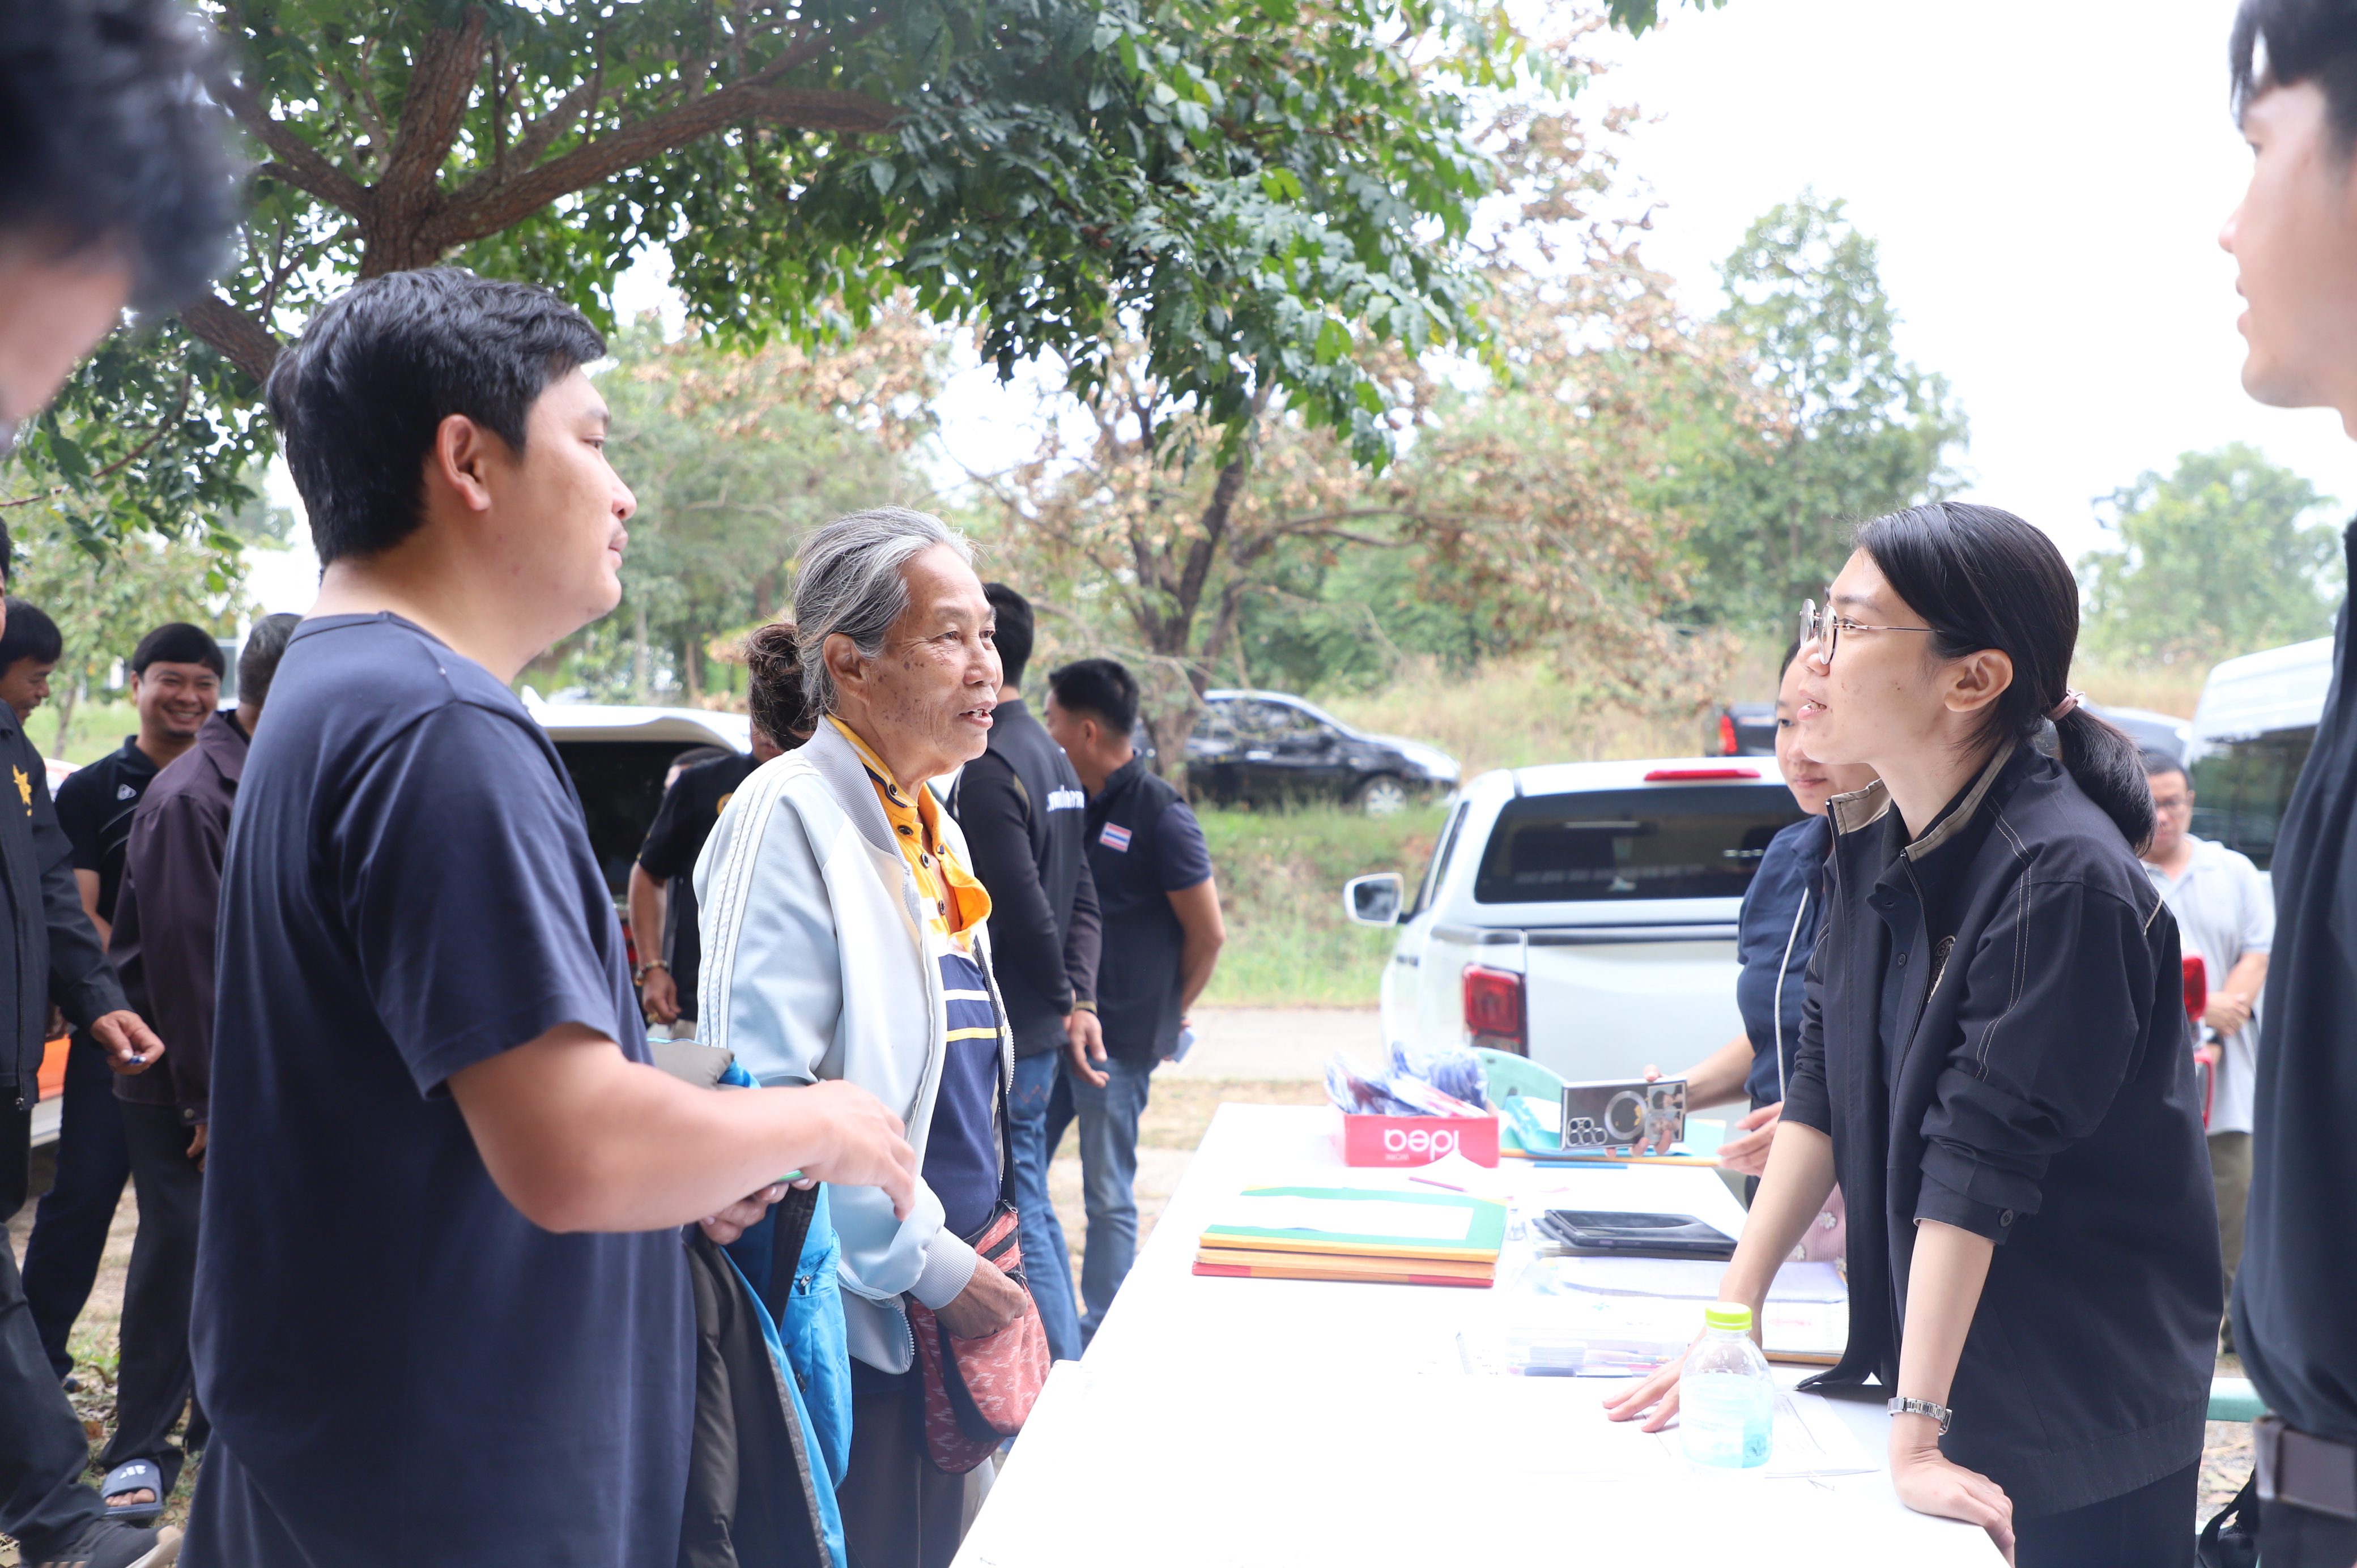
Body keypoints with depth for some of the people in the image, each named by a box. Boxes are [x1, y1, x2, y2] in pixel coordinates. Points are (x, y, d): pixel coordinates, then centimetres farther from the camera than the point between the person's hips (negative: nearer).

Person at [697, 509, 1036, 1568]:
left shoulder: (931, 825, 13)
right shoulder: (789, 816, -14)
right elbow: (764, 1098, -22)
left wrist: (977, 1254, 15)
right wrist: (931, 1266, -18)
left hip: (948, 1312, 8)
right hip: (852, 1321, -8)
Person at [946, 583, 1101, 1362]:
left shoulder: (986, 773, -18)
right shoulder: (1051, 758, 14)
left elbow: (1026, 910, -21)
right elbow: (1080, 898, 15)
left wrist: (1061, 996, -5)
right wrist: (1078, 997, 8)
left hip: (1005, 1034, -10)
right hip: (1039, 1032, 10)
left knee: (1015, 1218, -2)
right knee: (1033, 1207, 18)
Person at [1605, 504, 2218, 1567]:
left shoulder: (2060, 878, -24)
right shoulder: (1867, 847, 1)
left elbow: (1976, 1165, -27)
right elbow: (1823, 1082, 3)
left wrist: (1918, 1435, -26)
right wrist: (1734, 1311, -1)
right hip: (1929, 1363, 7)